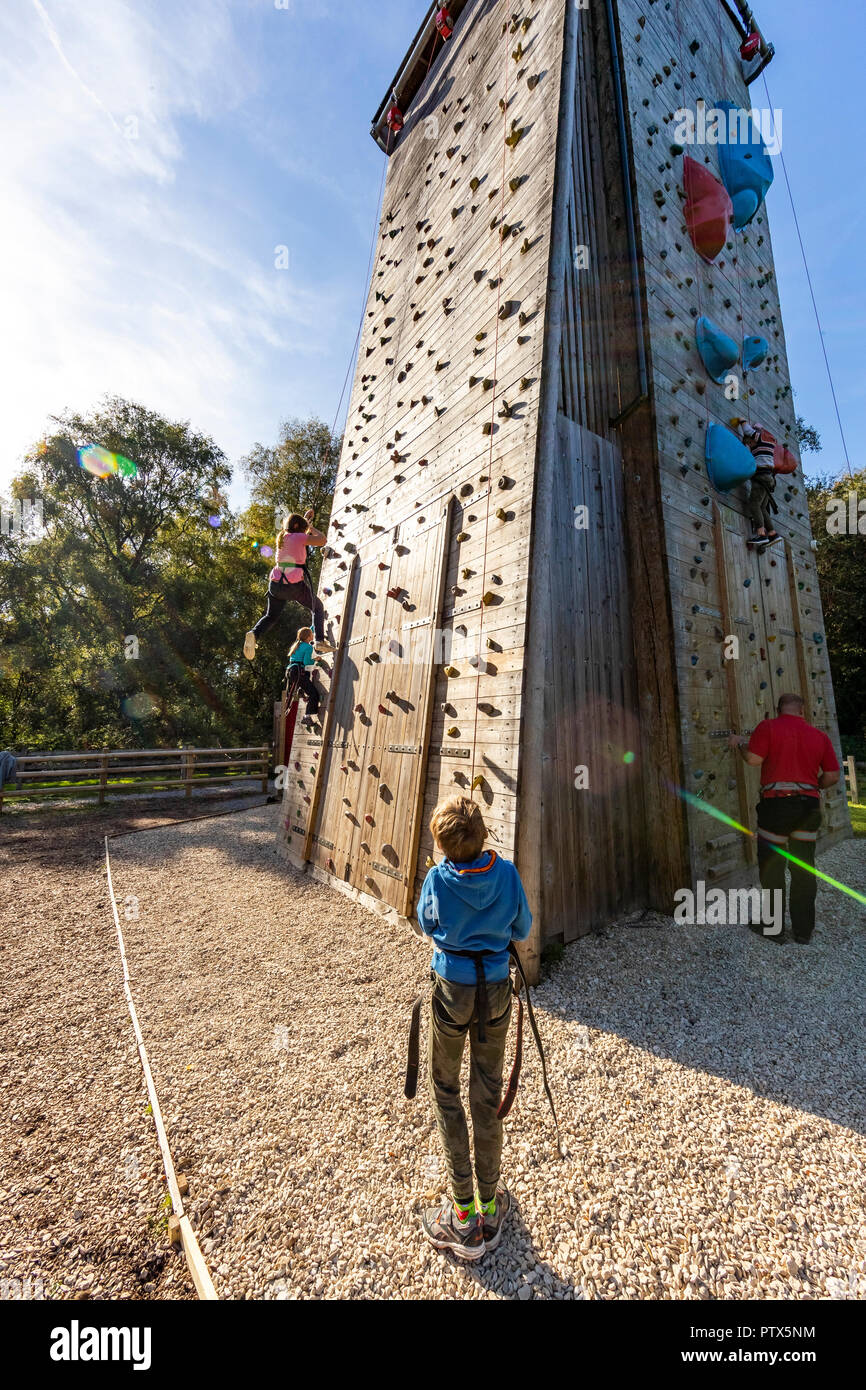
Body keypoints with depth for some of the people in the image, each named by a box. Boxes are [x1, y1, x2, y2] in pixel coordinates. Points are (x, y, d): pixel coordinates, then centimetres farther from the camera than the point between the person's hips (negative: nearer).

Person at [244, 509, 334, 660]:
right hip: (295, 585, -5)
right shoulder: (298, 537, -4)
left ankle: (254, 634, -11)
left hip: (276, 584, 5)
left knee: (271, 616, 19)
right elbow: (323, 540, -5)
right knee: (317, 607, 20)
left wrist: (305, 519, 41)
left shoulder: (282, 537, 16)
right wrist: (310, 526, 8)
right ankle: (320, 641, 9)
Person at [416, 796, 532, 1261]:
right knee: (488, 1096, 20)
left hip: (452, 991, -2)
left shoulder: (437, 879, -19)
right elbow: (522, 931, -1)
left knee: (446, 1094, 20)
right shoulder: (506, 873, -16)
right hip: (496, 989, 2)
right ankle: (490, 1207, 38)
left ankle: (463, 1215, 30)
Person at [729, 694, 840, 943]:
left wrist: (739, 743, 4)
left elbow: (753, 759, -14)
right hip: (809, 804, 4)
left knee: (771, 865, 8)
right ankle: (803, 930, 22)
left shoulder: (768, 727, -6)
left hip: (776, 804, -4)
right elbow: (833, 776, 7)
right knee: (803, 868, 14)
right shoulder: (819, 736, 7)